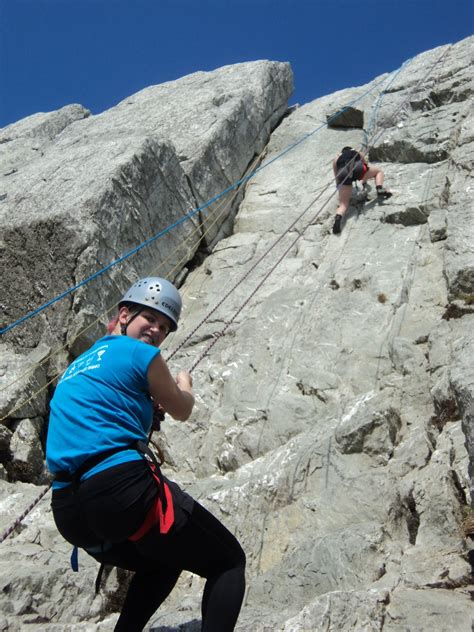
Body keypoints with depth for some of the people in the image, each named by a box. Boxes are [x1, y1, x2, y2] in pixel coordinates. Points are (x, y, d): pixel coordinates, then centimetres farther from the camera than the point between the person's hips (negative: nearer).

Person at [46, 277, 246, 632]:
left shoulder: (77, 366, 22)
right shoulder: (140, 352, -2)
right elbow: (181, 411, 13)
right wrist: (185, 385, 34)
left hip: (70, 513, 8)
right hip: (125, 488, -8)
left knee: (164, 563, 33)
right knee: (229, 562, 8)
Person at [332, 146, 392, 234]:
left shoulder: (336, 159, 37)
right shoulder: (358, 153, 37)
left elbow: (337, 177, 38)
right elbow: (367, 166, 49)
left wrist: (340, 189, 53)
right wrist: (364, 181, 64)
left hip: (343, 174, 1)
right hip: (357, 168, -1)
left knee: (344, 203, 1)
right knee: (379, 171, 27)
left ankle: (338, 218, -29)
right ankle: (380, 190, 1)